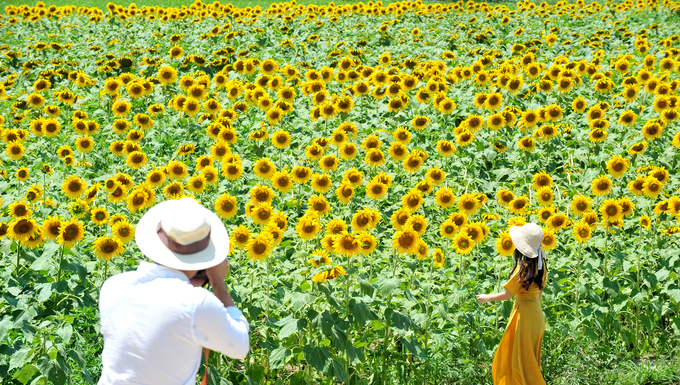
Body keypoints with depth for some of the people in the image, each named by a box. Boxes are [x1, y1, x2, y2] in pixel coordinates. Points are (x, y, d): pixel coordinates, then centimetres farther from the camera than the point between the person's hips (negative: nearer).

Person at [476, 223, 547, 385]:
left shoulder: (523, 268, -24)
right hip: (536, 311, 8)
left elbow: (508, 294, -17)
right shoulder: (540, 264, 0)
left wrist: (487, 297, -3)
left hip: (525, 315, -8)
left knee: (524, 359, 5)